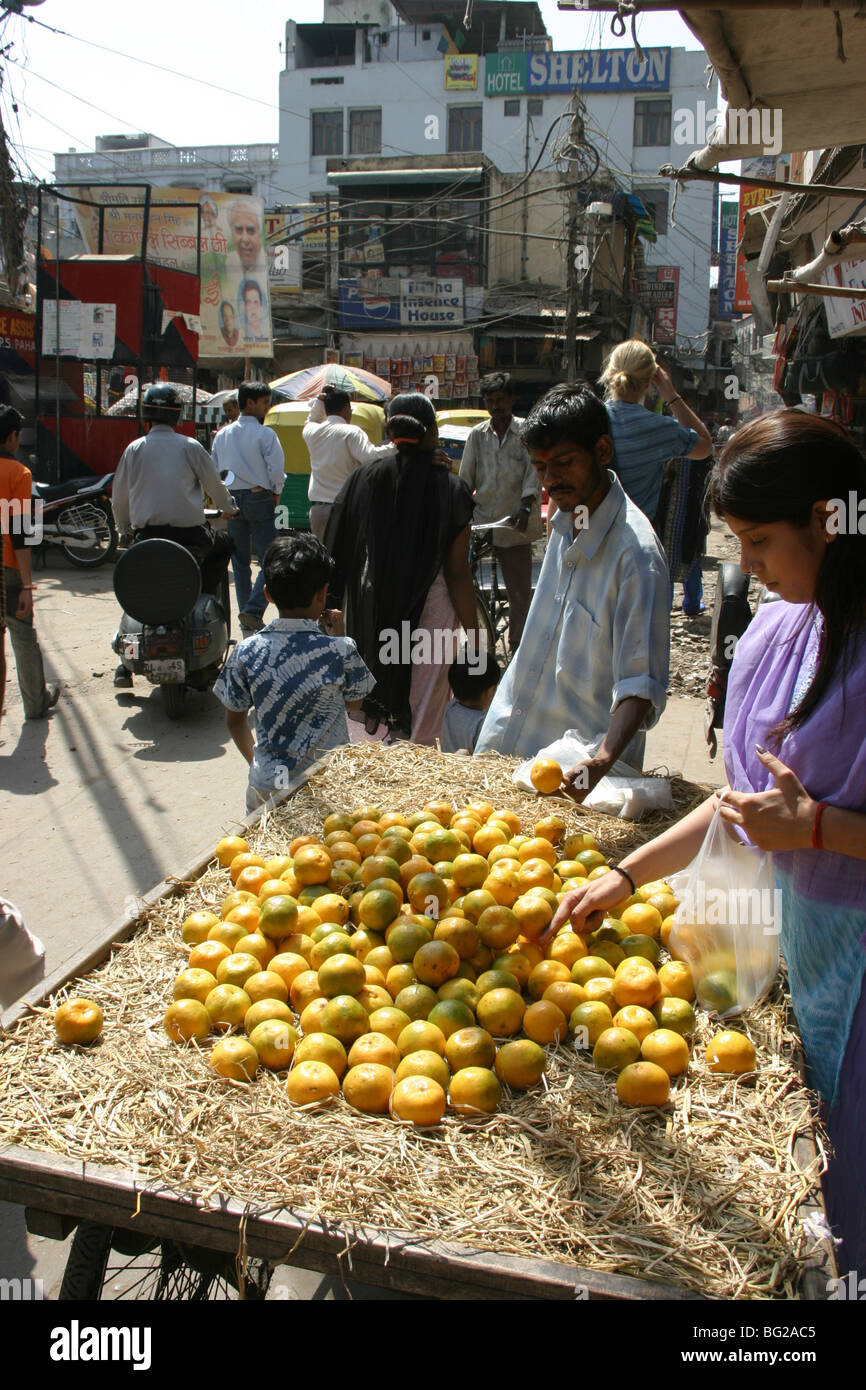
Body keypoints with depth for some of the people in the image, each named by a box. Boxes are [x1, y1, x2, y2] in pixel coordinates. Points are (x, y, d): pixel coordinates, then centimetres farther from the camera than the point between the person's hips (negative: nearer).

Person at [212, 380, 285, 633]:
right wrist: (276, 493, 5)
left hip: (231, 499, 6)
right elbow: (277, 468, -11)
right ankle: (253, 610, -15)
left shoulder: (222, 435, 9)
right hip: (259, 497, -5)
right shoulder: (265, 434, -8)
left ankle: (245, 614, 14)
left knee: (240, 560, 12)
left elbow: (214, 470, 11)